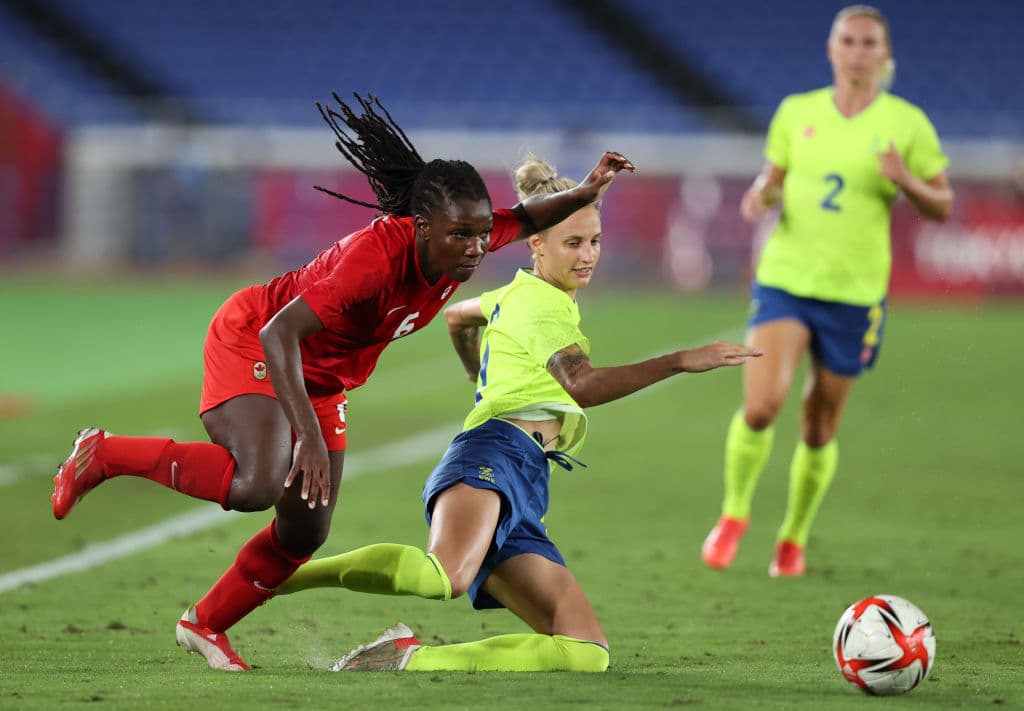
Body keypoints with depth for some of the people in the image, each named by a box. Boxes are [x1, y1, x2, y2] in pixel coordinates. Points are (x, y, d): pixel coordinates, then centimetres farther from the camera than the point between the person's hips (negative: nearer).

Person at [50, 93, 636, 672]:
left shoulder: (463, 243, -16)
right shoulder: (375, 257, -38)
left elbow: (526, 219, 8)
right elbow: (279, 333, -41)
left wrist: (583, 195, -12)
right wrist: (308, 434, -49)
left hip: (322, 379, 8)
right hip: (252, 344, -8)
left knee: (305, 533, 6)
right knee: (258, 484, -31)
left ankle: (206, 625, 27)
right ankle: (105, 455, -11)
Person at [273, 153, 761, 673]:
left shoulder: (517, 294, 31)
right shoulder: (538, 300, 2)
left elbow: (456, 315, 51)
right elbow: (582, 384, -15)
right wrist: (681, 362, -16)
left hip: (523, 498, 10)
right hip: (496, 454, -10)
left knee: (589, 655, -4)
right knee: (448, 575, -43)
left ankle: (410, 658, -8)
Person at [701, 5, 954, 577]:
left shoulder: (907, 123, -1)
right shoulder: (797, 112, 5)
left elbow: (943, 207, 3)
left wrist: (906, 182, -17)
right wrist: (760, 196, -6)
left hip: (855, 293, 0)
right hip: (785, 278, 0)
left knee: (820, 429, 7)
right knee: (760, 405, -18)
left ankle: (794, 538, 29)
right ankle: (734, 513, 7)